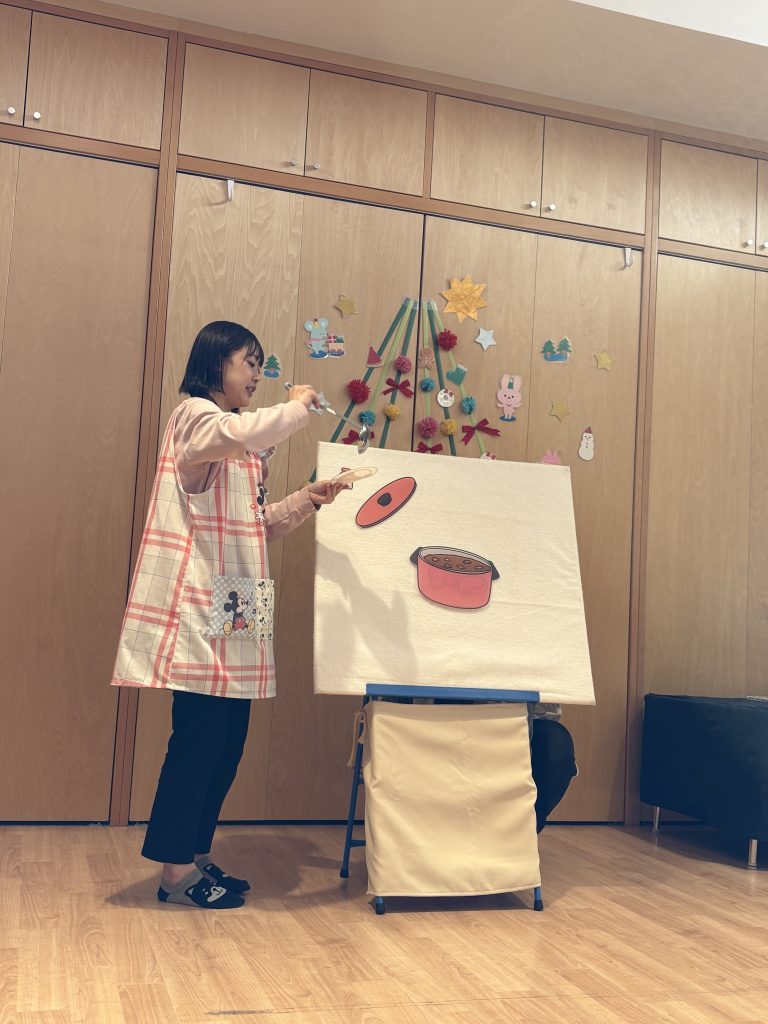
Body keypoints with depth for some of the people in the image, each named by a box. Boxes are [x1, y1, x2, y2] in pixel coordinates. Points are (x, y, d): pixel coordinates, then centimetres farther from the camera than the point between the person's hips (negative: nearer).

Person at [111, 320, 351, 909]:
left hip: (234, 611, 9)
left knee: (228, 740, 9)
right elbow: (245, 433, -29)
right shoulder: (196, 417, -6)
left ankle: (197, 858, 20)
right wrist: (299, 407, -12)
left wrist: (308, 501, 10)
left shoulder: (240, 449, 24)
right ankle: (176, 872, 4)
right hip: (199, 608, -9)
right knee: (199, 738, -6)